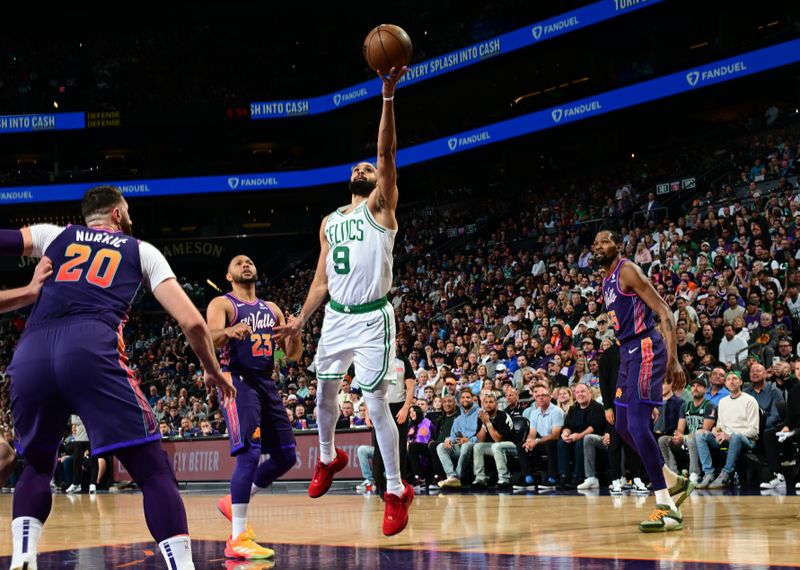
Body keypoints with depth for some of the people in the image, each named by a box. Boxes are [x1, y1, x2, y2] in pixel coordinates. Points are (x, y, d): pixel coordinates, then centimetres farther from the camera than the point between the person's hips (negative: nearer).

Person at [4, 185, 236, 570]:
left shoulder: (54, 235, 30)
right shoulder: (141, 250, 25)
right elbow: (192, 322, 19)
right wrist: (213, 371, 33)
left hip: (31, 354, 3)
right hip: (91, 348, -3)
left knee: (37, 466, 26)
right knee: (154, 472, 1)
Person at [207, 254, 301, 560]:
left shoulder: (272, 309, 17)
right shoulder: (222, 304, 0)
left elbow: (293, 355, 14)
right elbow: (209, 339, -18)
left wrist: (294, 334, -9)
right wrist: (228, 332, -41)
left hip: (266, 383, 7)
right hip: (237, 380, -7)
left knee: (286, 457, 7)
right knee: (250, 452, -21)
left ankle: (233, 501, 25)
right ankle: (237, 539, -21)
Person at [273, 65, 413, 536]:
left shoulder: (381, 207, 0)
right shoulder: (329, 223, 17)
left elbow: (387, 153, -14)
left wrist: (389, 95, -22)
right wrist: (300, 322, 12)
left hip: (372, 319, -6)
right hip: (336, 317, 6)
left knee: (376, 404, -8)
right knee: (325, 392, 16)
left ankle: (397, 491, 2)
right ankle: (329, 457, 43)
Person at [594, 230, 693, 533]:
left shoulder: (628, 270, -10)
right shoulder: (606, 281, 18)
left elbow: (665, 312, -17)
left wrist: (672, 359, -26)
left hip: (645, 348, -10)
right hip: (628, 352, 10)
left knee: (638, 425, -18)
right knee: (623, 426, 16)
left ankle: (667, 508, -16)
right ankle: (674, 481, 31)